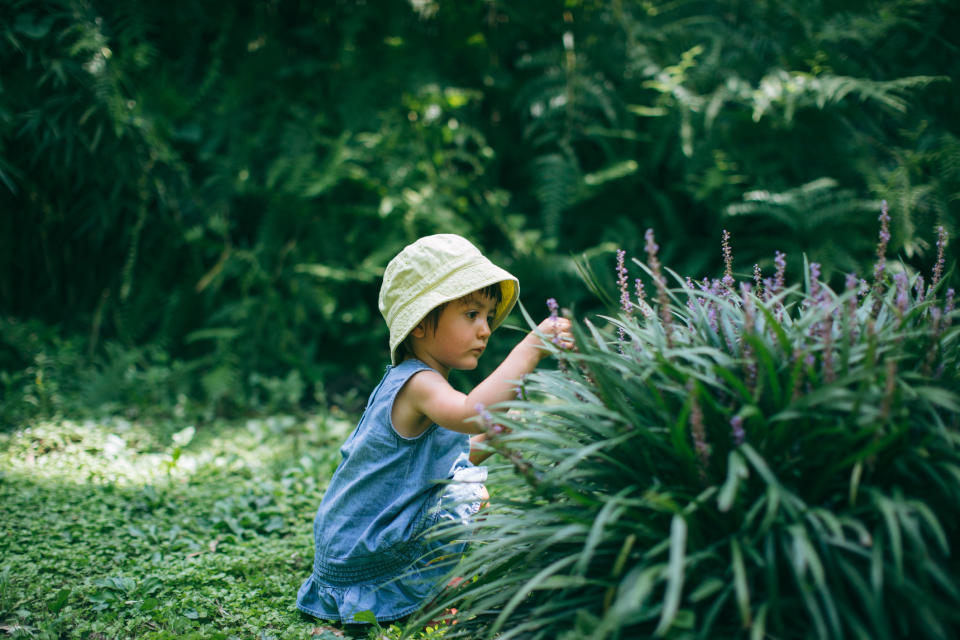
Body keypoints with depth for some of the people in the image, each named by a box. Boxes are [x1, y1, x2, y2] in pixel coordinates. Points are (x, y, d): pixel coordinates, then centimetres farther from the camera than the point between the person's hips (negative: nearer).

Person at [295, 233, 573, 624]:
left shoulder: (405, 381, 10)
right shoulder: (417, 384, -22)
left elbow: (447, 461, 17)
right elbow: (470, 414, -45)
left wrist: (488, 441, 3)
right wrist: (530, 348, -40)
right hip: (360, 566, -10)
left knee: (463, 473, 21)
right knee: (469, 488, -21)